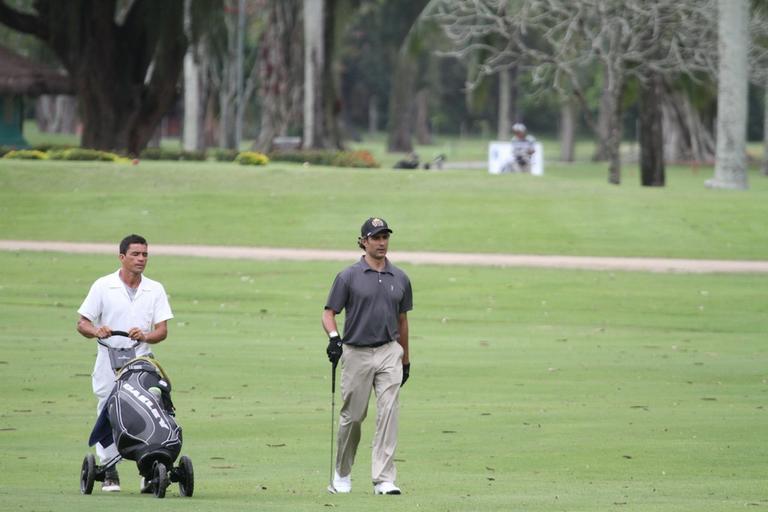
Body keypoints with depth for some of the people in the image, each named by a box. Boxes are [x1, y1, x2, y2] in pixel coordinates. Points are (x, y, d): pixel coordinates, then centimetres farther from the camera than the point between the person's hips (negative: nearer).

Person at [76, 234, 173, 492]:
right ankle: (109, 473, 9)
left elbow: (162, 331, 3)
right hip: (109, 363, -1)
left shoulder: (155, 290, 8)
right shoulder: (103, 286, 3)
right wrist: (96, 331, -21)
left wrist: (145, 336, -18)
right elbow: (82, 323, 1)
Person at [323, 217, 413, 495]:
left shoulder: (400, 279, 9)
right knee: (352, 417, 5)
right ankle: (342, 474, 25)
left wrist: (405, 360, 20)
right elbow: (329, 313, -2)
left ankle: (384, 480, -12)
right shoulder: (348, 277, -1)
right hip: (356, 354, -2)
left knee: (388, 413, -10)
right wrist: (334, 337, -23)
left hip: (389, 353, 2)